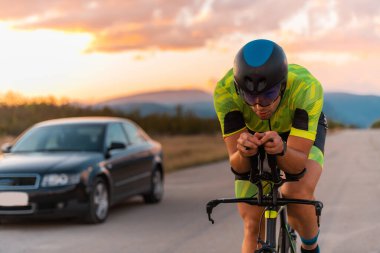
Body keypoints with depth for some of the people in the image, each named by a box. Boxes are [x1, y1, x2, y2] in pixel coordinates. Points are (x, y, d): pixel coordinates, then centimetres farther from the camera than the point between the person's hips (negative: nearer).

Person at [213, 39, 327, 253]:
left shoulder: (307, 87, -40)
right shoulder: (225, 90, -36)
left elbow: (297, 164, -40)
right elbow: (237, 165, -34)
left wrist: (281, 150, -61)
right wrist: (244, 152, -56)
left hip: (303, 132, -1)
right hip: (253, 134, 2)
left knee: (298, 193, -30)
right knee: (253, 226, -4)